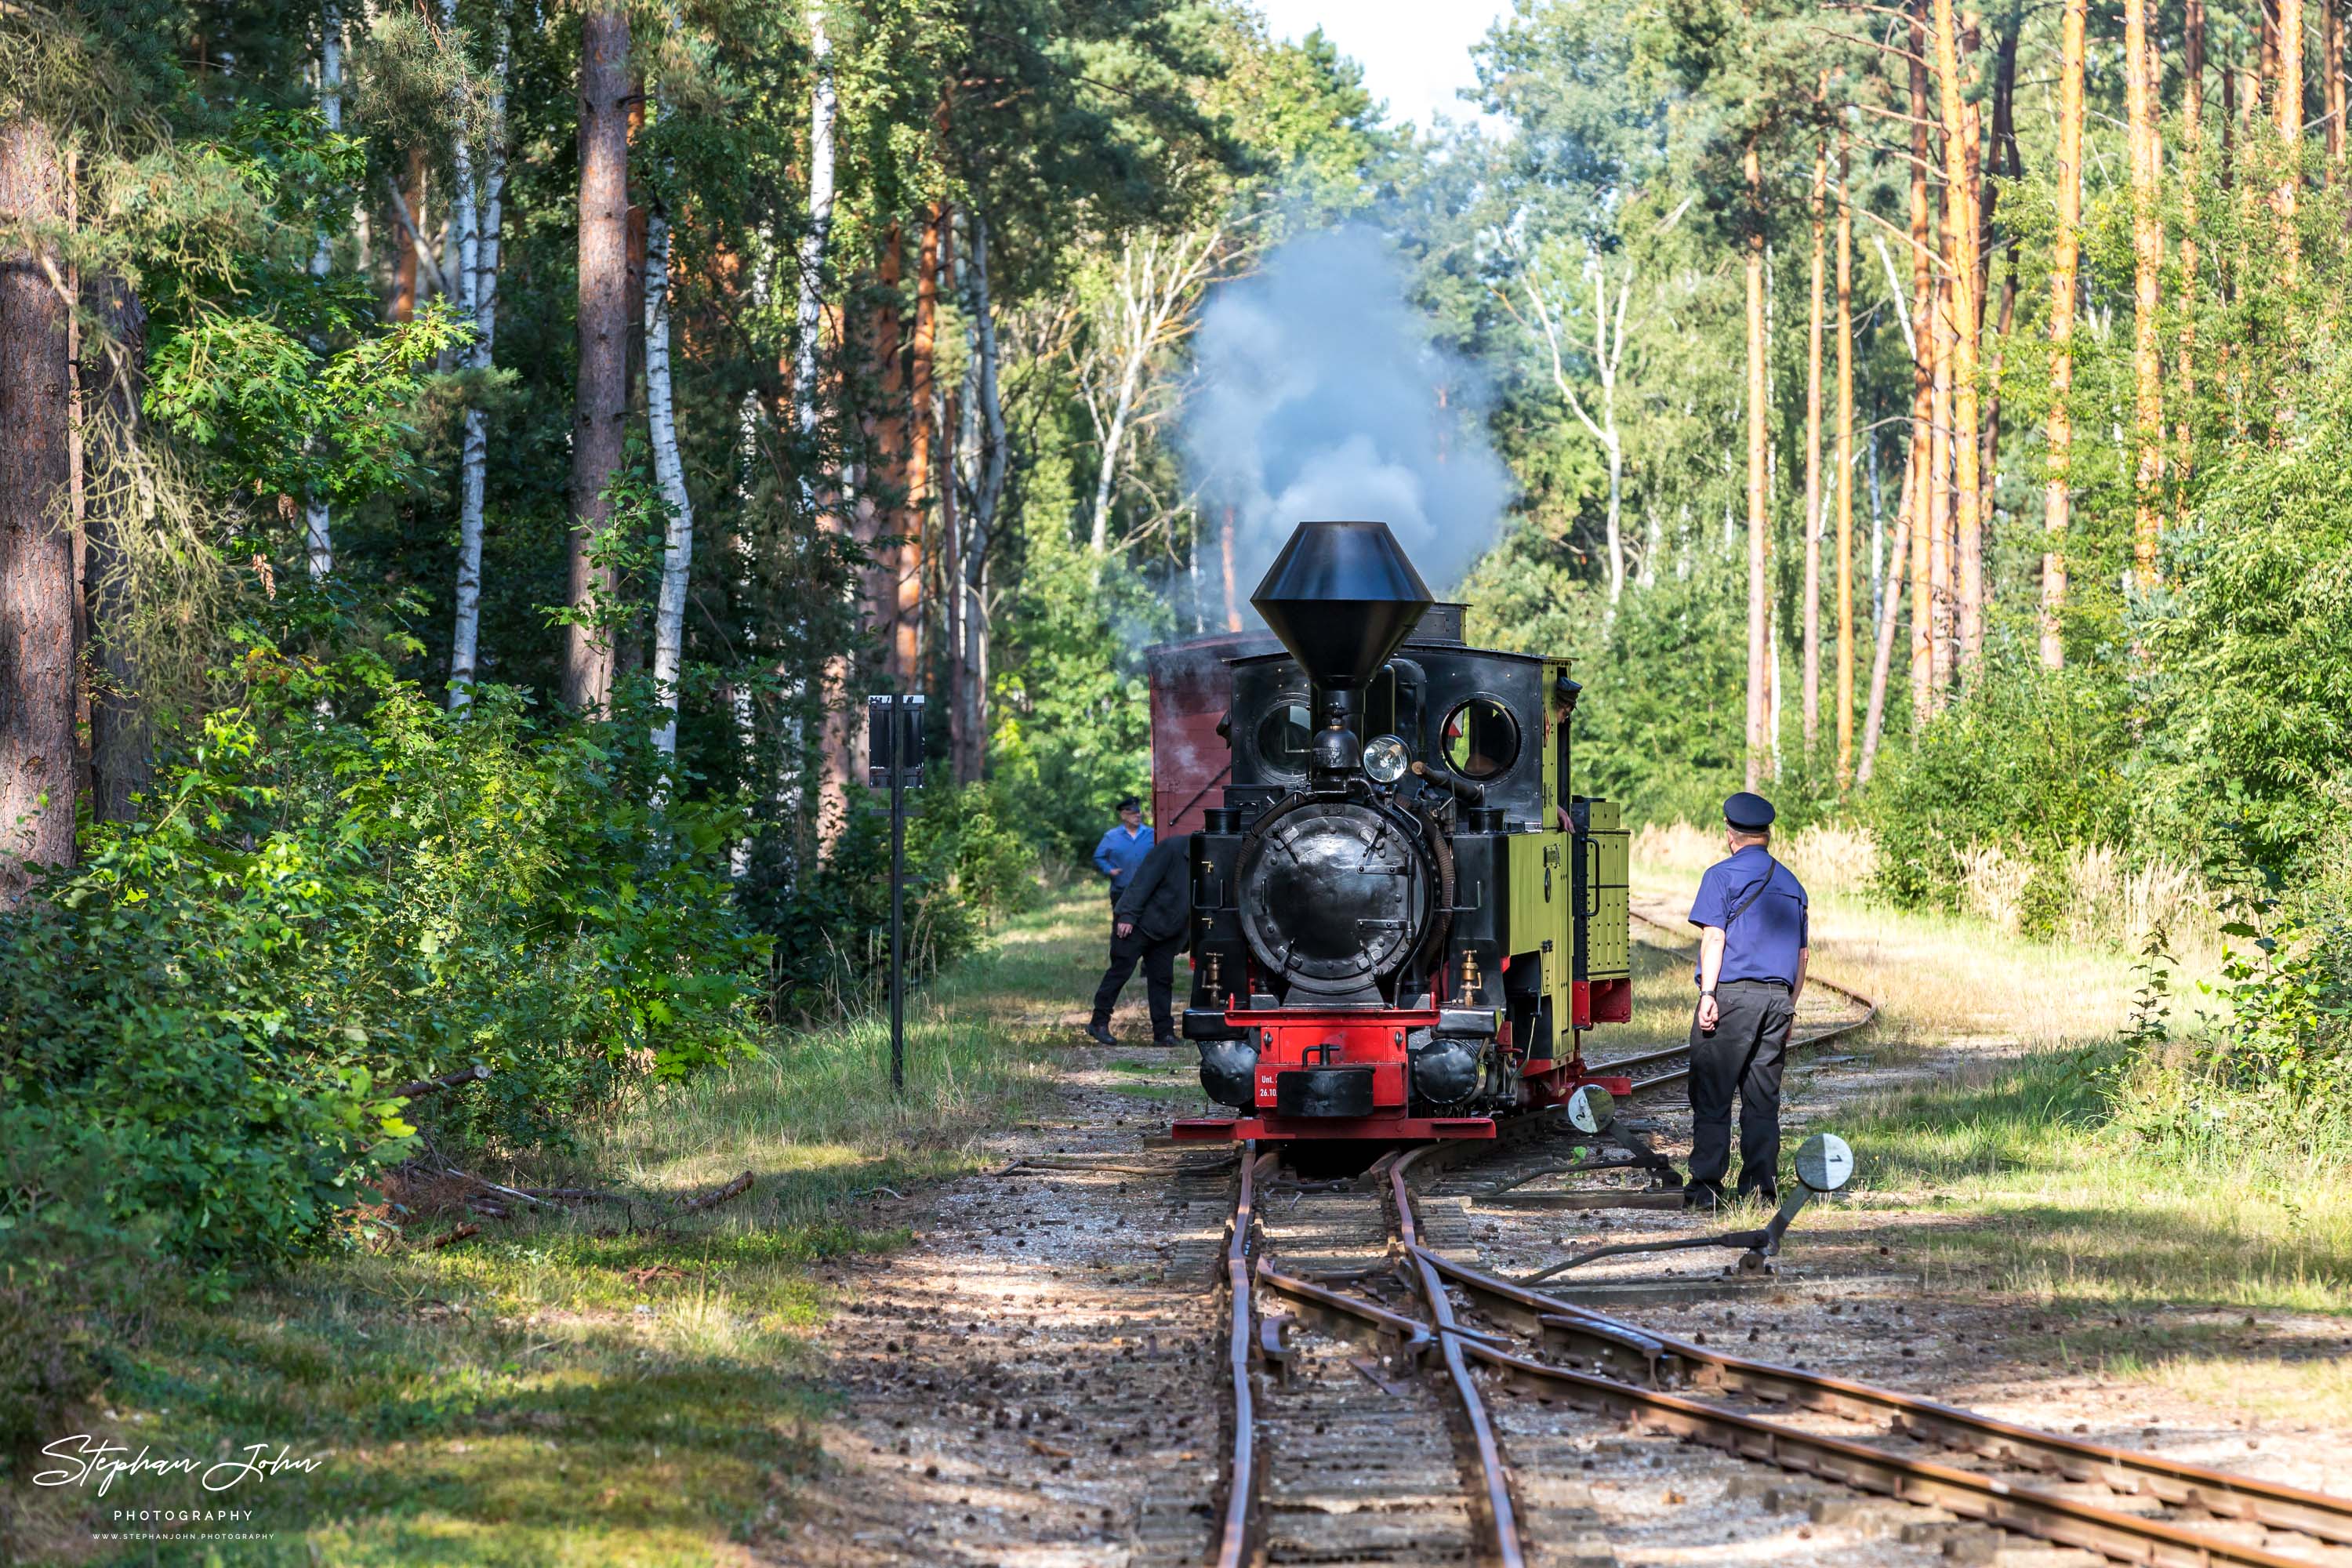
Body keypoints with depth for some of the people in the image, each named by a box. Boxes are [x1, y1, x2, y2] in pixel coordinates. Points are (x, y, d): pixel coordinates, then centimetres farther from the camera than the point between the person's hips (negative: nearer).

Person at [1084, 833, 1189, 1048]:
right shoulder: (1172, 848, -18)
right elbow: (1143, 882, -20)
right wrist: (1128, 916, -24)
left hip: (1165, 932, 7)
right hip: (1136, 925, -7)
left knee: (1162, 978, 4)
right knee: (1121, 970, -4)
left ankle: (1164, 1033, 6)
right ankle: (1099, 1023, 3)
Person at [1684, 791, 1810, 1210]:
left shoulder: (1722, 876, 0)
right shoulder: (1792, 884, 18)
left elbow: (1714, 937, -10)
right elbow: (1802, 952, 19)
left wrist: (1708, 993, -14)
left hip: (1731, 994, -5)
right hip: (1777, 998, 5)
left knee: (1711, 1096, -2)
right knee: (1763, 1099, 9)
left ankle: (1706, 1186, -5)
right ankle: (1761, 1186, 6)